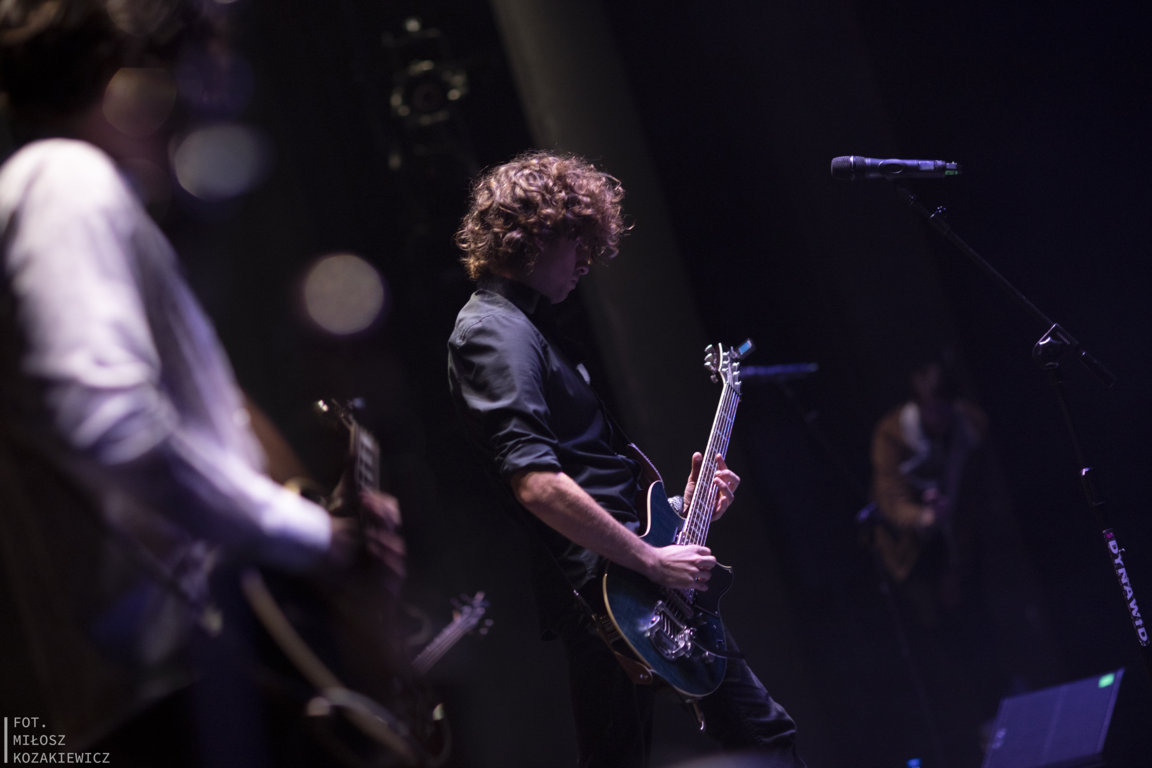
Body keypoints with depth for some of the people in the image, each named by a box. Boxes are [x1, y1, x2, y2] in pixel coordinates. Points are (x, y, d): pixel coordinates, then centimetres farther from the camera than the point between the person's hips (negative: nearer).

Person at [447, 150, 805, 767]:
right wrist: (652, 560, -22)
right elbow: (535, 483, -27)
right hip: (600, 587, -11)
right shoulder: (493, 332, -13)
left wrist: (680, 505, 15)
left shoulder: (533, 324, 20)